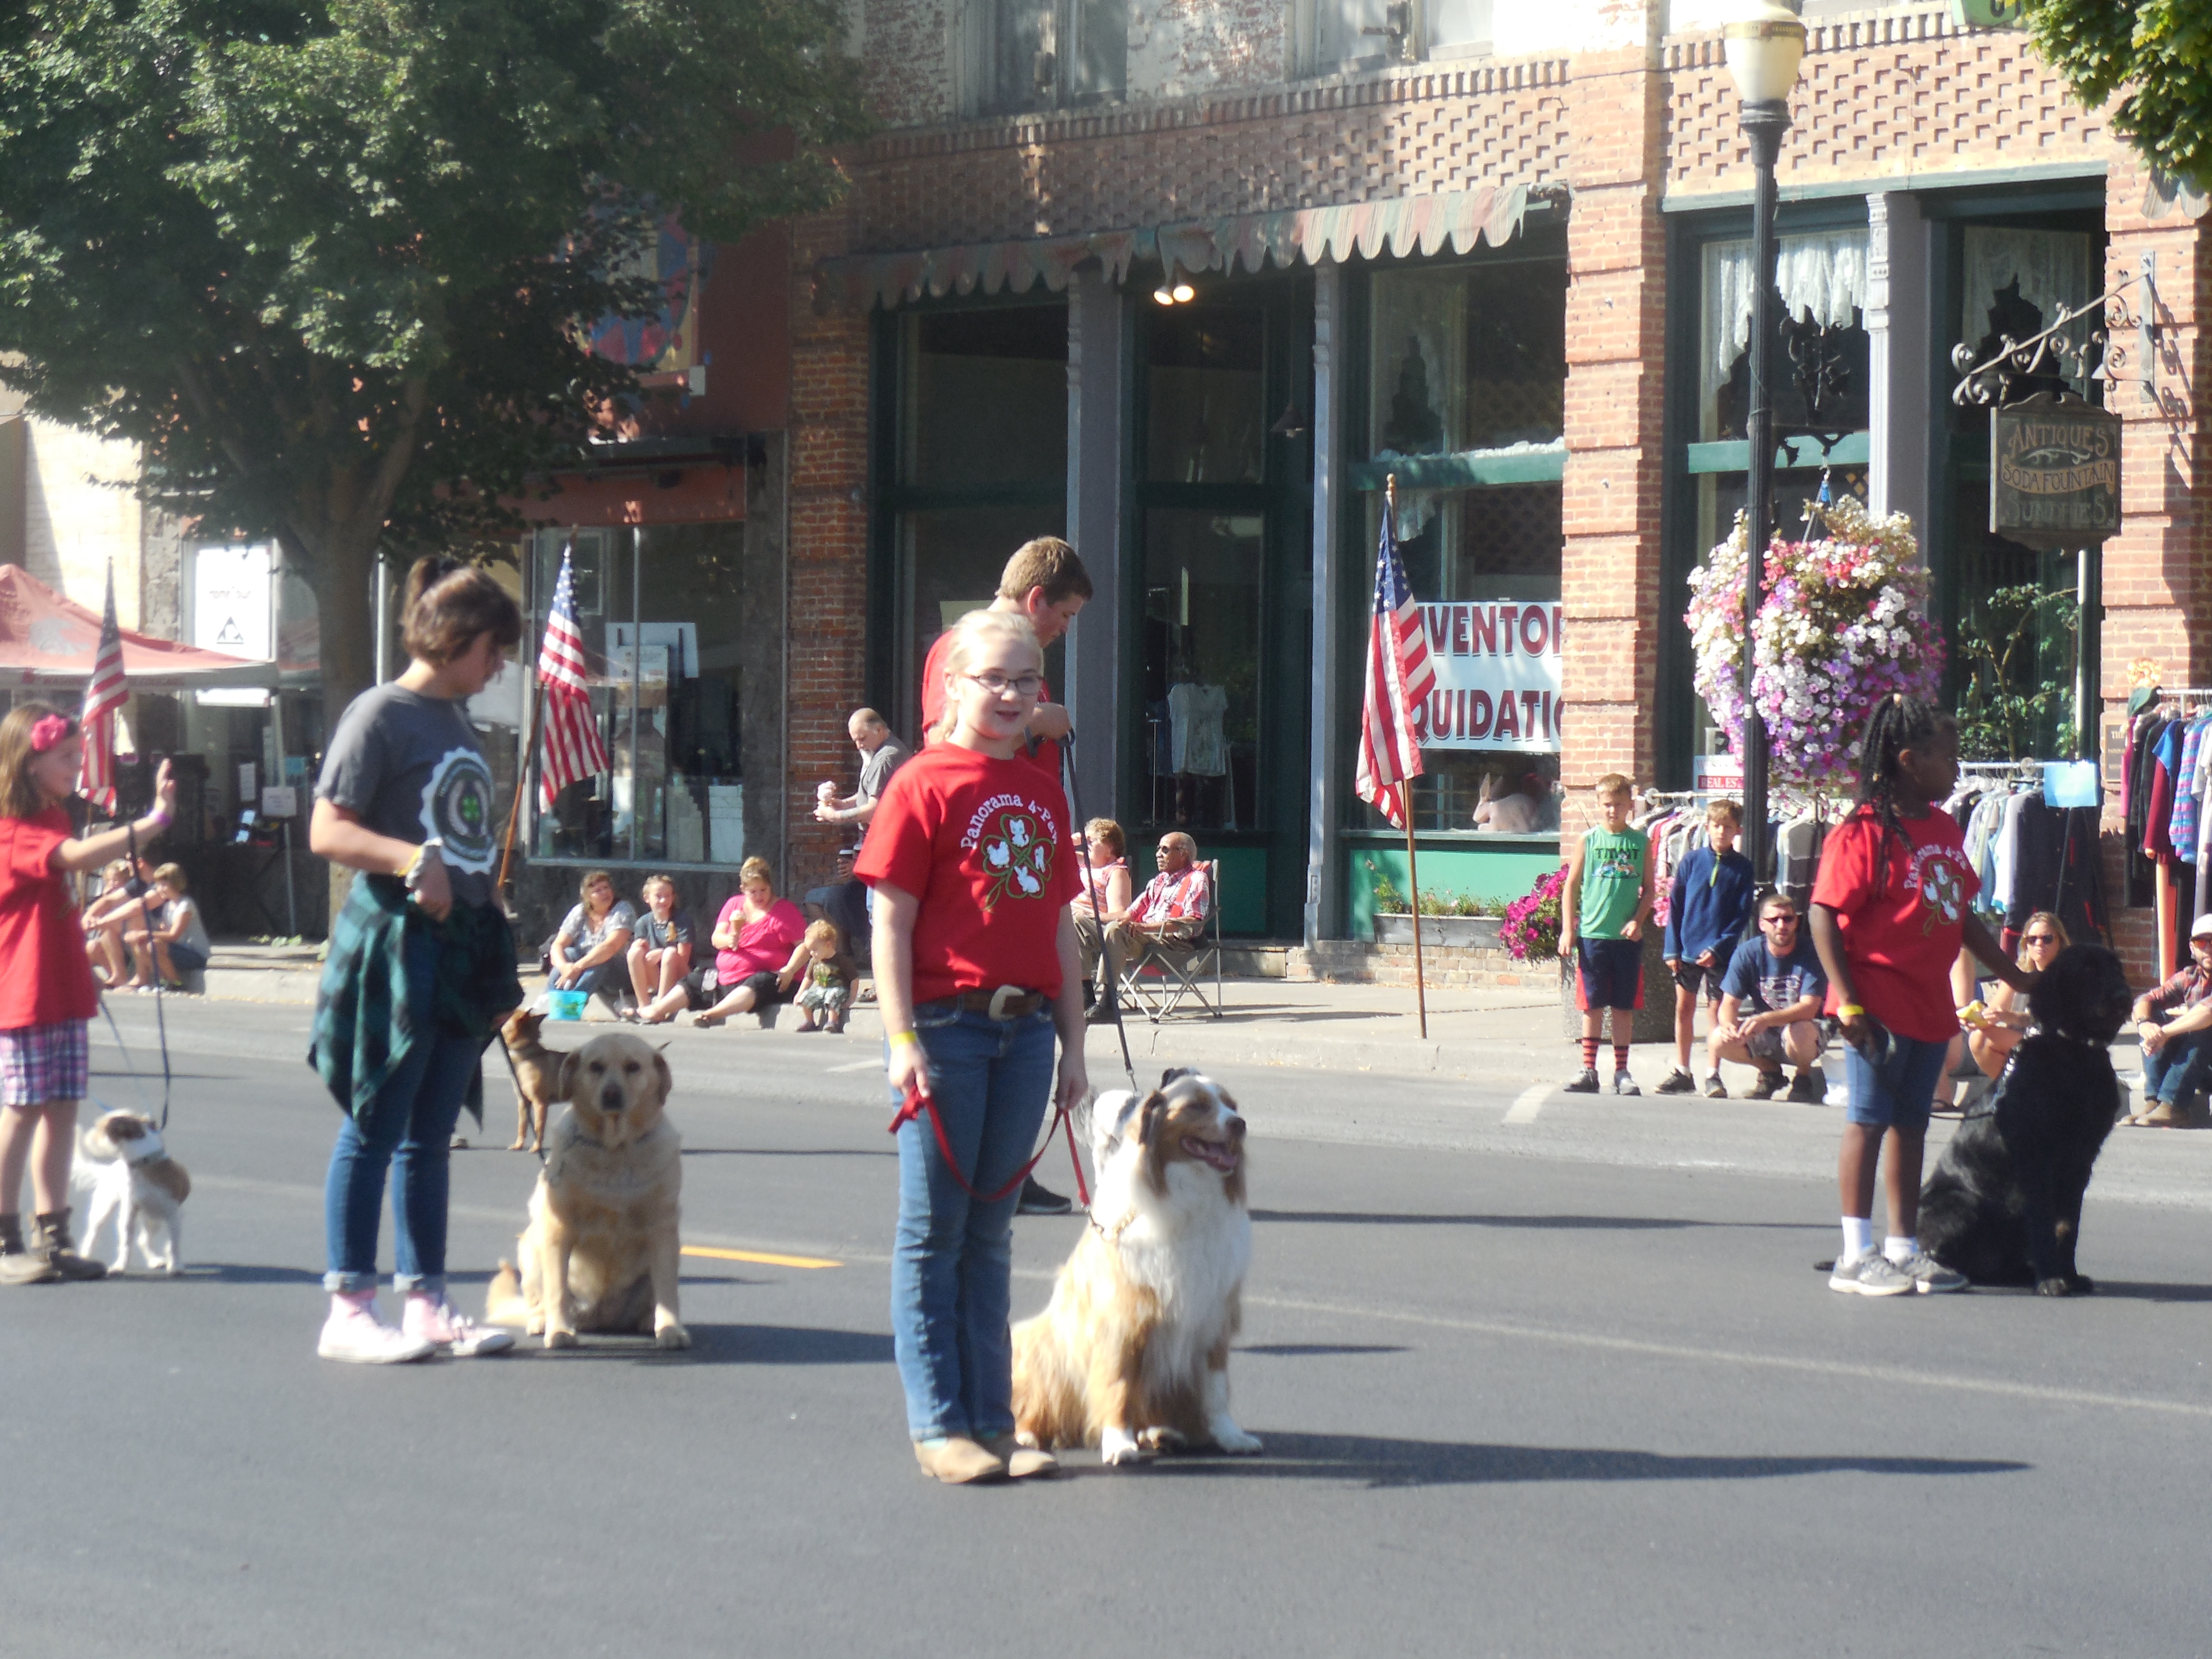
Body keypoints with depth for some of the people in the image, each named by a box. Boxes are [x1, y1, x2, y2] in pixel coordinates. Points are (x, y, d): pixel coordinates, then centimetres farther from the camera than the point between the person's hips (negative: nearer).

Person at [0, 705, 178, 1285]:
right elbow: (75, 857, -30)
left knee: (63, 1109, 8)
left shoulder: (52, 817, 16)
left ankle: (52, 1237, 12)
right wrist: (148, 825, -36)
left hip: (64, 992, 9)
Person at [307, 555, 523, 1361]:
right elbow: (328, 831, -14)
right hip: (396, 942, -8)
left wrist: (499, 965, 20)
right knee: (374, 1131, -4)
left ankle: (426, 1303, 15)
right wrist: (413, 859, -29)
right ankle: (348, 1310, 0)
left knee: (430, 1136, 11)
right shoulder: (382, 714, -9)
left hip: (465, 946, 8)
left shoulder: (458, 721, 17)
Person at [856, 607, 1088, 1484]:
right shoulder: (923, 785, -5)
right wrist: (903, 1039, -15)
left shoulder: (1042, 793, 14)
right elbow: (891, 924, -8)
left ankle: (992, 1420, 15)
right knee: (934, 1231, 0)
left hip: (1025, 1030, 6)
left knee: (990, 1231, 11)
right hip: (945, 1028, -6)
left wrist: (1072, 1042, 15)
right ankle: (938, 1424, 4)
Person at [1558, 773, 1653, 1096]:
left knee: (1624, 1006, 5)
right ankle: (1588, 1070, 8)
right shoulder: (1588, 841, 2)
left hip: (1628, 937, 1)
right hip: (1592, 934, -1)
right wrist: (1568, 930, -2)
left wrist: (1637, 920, -7)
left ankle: (1622, 1073, 12)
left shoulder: (1641, 842, 5)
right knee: (1593, 1005, 3)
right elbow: (1571, 887, 4)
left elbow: (1649, 888, 8)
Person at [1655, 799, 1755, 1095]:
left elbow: (1741, 915, -3)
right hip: (1688, 949, 2)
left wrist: (1718, 948, -13)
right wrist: (1672, 948, -2)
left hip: (1720, 953, -2)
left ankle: (1713, 1075, 10)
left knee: (1717, 1010, 3)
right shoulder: (1692, 859, 0)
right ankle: (1682, 1073, 16)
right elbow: (1675, 905, 2)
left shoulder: (1742, 868, -3)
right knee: (1684, 1007, 8)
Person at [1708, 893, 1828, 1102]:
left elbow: (1809, 1008, -24)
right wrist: (1728, 1025, -34)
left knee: (1798, 1033, -39)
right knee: (1718, 1041, -23)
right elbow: (1730, 1003, -8)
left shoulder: (1810, 953, -16)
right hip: (1764, 1036, 3)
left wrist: (1766, 1019, -40)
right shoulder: (1747, 953, -7)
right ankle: (1770, 1070, 7)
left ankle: (1804, 1077, -3)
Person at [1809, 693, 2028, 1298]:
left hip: (1930, 1006, 8)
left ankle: (1905, 1249, 18)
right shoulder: (1863, 833, -13)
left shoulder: (1944, 829, 12)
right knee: (1869, 1120, -4)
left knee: (1911, 1124, 12)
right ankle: (1856, 1256, 1)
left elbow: (1962, 914, 21)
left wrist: (2014, 976, 22)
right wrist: (1848, 1003, -20)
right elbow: (1824, 917, -15)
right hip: (1879, 1005, -8)